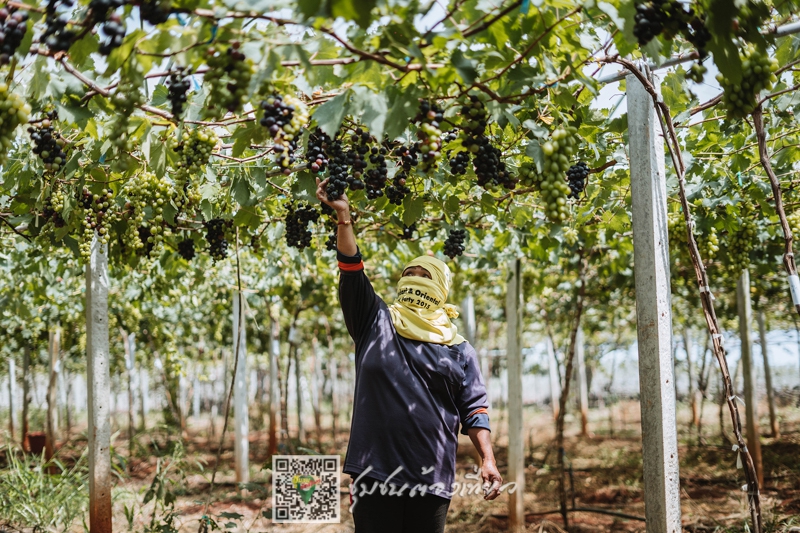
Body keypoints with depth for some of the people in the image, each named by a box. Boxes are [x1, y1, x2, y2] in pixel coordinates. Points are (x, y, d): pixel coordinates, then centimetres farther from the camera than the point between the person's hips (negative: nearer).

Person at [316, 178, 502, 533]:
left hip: (432, 480, 1)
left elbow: (473, 410, 7)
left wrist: (488, 460, -5)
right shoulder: (375, 323, 11)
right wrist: (343, 217, -10)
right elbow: (351, 272, 0)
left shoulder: (459, 350, 12)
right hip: (374, 474, -1)